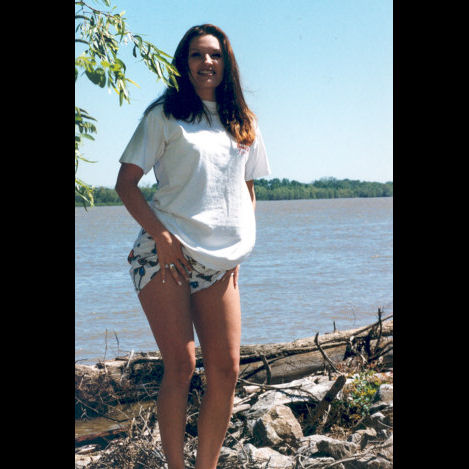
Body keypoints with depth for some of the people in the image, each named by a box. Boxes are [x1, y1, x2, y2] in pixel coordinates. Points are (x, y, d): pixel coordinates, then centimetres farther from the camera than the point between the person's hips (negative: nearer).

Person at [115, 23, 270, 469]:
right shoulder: (165, 115, 4)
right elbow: (126, 182, -1)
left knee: (225, 369, -2)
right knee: (179, 365, -9)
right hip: (166, 254, -4)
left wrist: (240, 246, 11)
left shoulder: (243, 123, 17)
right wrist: (161, 236, -12)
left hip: (219, 262, 4)